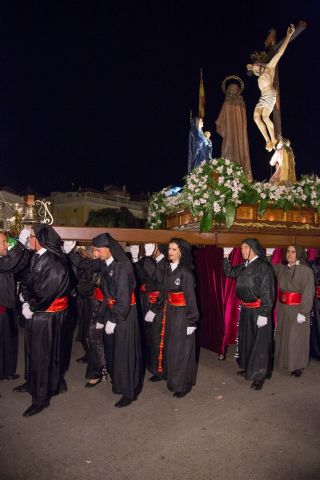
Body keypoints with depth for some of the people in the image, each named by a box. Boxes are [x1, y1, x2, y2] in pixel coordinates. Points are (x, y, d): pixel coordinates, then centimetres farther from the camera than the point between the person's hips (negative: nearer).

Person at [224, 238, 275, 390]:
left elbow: (267, 292, -18)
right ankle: (248, 367, 37)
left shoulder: (263, 267, -16)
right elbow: (230, 272, 20)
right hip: (245, 310, 8)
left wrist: (264, 314, -19)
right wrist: (226, 259, 6)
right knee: (245, 339, 19)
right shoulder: (244, 267, 6)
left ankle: (260, 375, 17)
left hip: (258, 310, -8)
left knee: (259, 342, 4)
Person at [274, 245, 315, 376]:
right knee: (282, 335, 16)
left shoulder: (306, 271, -13)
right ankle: (283, 360, 33)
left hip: (297, 309, -5)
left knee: (296, 338, 4)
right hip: (282, 309, 6)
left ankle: (298, 365, 19)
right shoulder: (281, 268, 4)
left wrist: (303, 312, -19)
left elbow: (308, 293, -16)